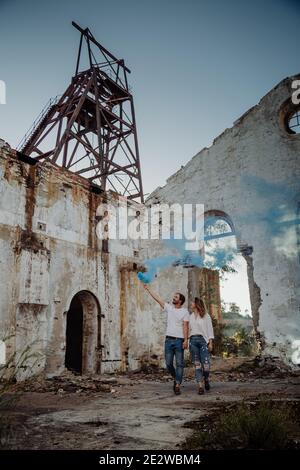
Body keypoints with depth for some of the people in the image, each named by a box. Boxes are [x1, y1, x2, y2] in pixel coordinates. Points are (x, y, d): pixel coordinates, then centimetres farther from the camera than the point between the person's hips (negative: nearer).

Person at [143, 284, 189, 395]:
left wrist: (186, 340, -16)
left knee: (179, 364, -2)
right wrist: (148, 289, 10)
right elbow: (157, 299, 11)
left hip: (179, 340, -4)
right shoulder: (169, 307, 10)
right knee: (169, 363, 5)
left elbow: (185, 327, -7)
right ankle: (176, 378, 28)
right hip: (168, 340, 4)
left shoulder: (185, 311, -1)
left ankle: (177, 385, 3)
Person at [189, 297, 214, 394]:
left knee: (206, 364, -10)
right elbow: (188, 329, 15)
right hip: (193, 341, 3)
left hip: (203, 340, -3)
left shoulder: (206, 315, 5)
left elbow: (210, 329, 3)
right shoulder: (190, 316, 16)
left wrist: (210, 343, -5)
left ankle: (206, 379, 19)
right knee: (197, 365, -1)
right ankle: (200, 386, 2)